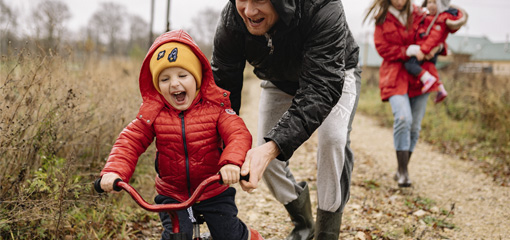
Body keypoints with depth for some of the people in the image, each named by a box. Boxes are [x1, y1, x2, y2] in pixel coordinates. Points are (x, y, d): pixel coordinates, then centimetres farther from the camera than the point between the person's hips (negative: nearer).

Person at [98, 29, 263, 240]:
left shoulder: (215, 106, -12)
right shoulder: (152, 112, -7)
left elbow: (238, 135, -23)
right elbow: (129, 142, -8)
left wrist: (232, 162, -44)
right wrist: (114, 171, -27)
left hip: (213, 192, -1)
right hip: (172, 195, 1)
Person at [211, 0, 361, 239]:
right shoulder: (230, 21, -31)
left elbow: (321, 88, -48)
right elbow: (222, 87, -25)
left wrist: (273, 146, -60)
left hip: (334, 75, -4)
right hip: (278, 82, 4)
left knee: (333, 139, -27)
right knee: (263, 155, -4)